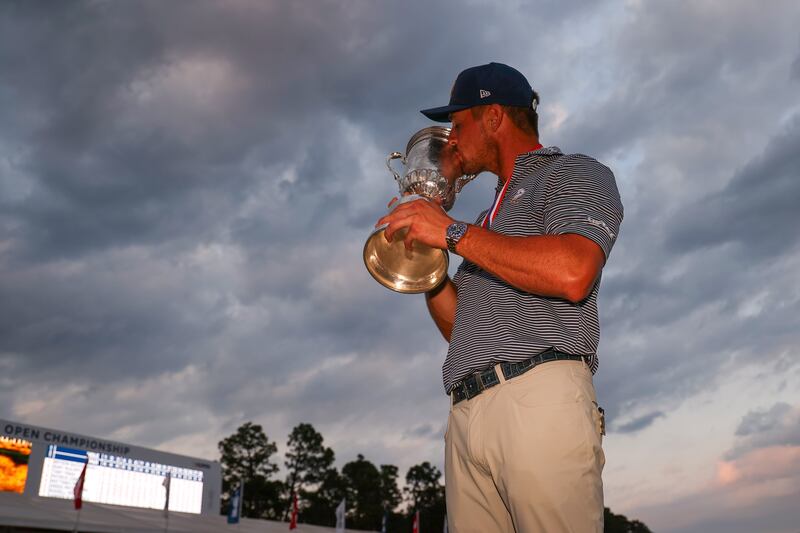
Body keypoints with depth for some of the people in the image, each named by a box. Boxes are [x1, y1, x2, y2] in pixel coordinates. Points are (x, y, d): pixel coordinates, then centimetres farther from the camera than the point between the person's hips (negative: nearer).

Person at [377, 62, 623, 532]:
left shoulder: (576, 173, 9)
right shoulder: (492, 216, 31)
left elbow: (572, 273, -13)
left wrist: (454, 233, -8)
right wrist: (423, 248, 18)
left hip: (539, 398, -6)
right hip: (466, 415, 7)